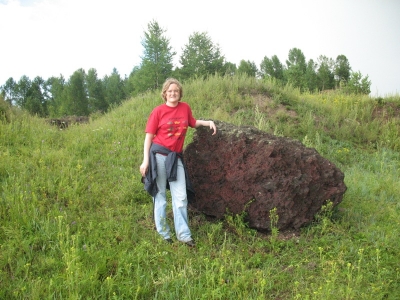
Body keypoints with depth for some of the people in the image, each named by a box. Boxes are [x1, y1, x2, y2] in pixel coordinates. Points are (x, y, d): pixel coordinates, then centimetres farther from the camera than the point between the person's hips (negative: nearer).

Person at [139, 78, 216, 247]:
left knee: (181, 197, 3)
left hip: (176, 157, 3)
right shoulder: (158, 111, -4)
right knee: (160, 195, 6)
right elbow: (149, 136, -4)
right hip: (158, 155, -3)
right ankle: (163, 233, 17)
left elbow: (193, 123, 25)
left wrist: (208, 122, 7)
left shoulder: (185, 108, 5)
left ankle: (183, 235, 10)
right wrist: (145, 160, -9)